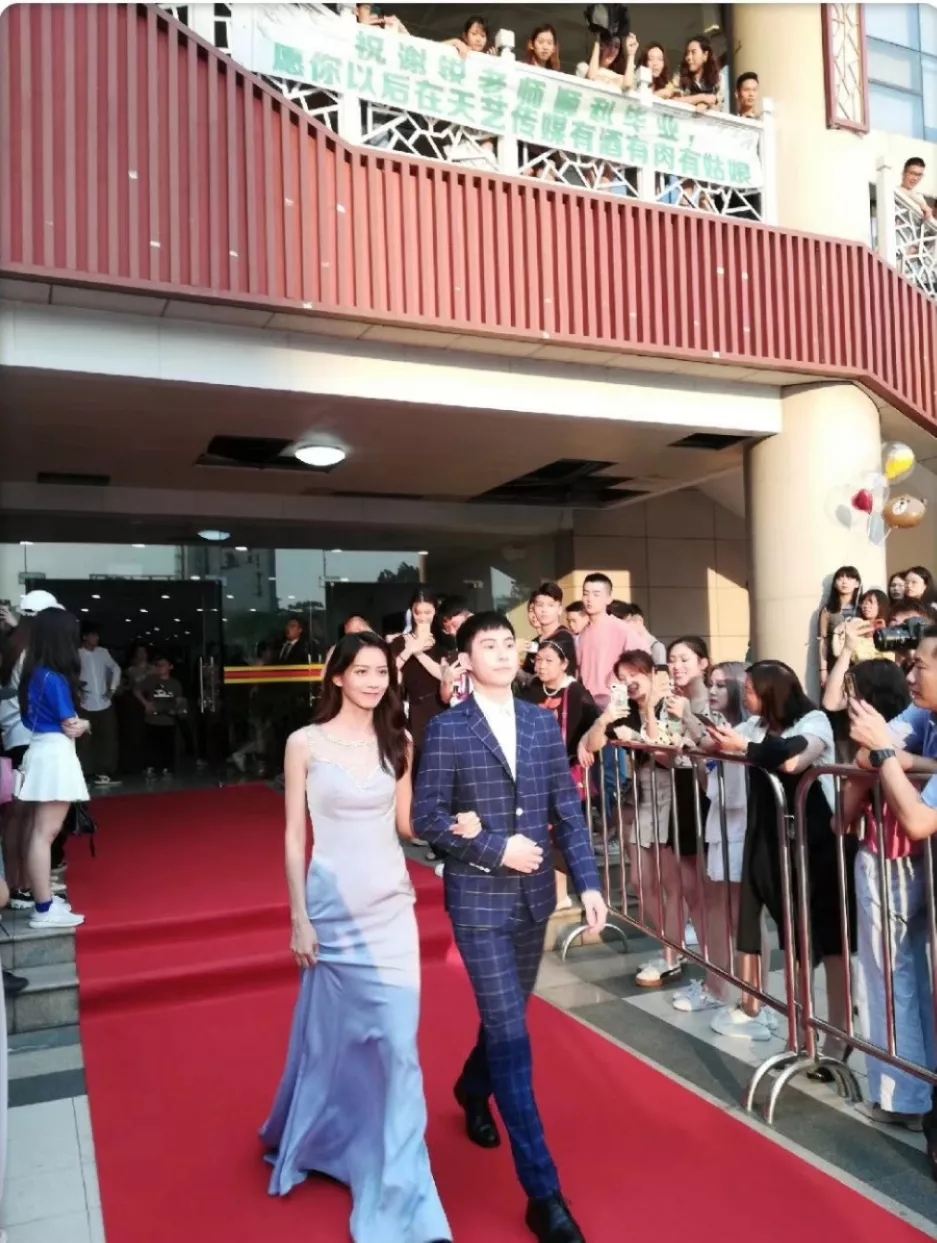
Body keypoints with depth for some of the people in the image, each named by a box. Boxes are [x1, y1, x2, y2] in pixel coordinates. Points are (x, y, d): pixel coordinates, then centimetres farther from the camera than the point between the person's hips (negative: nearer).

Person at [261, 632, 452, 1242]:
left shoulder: (398, 742, 3)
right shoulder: (306, 743, -6)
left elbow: (406, 823, 7)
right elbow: (295, 836, -4)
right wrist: (299, 918, -5)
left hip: (391, 904, 3)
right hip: (333, 904, -2)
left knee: (397, 1043, 4)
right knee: (333, 1036, 12)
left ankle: (399, 1188, 23)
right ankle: (313, 1139, 42)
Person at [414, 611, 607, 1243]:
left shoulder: (544, 724, 4)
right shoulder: (447, 731, -8)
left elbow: (569, 809, 3)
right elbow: (427, 817, -9)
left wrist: (588, 881, -4)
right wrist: (497, 849, -16)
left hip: (534, 894, 5)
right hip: (478, 898, -5)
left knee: (509, 1014, 21)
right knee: (511, 1031, -5)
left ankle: (473, 1089, 53)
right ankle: (543, 1191, 6)